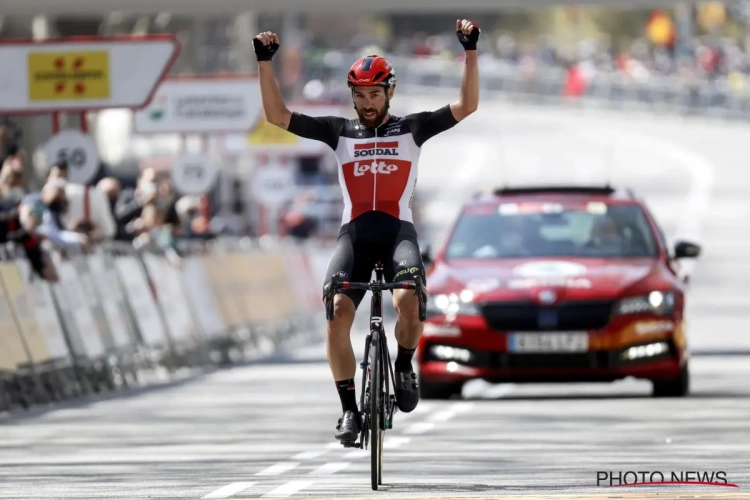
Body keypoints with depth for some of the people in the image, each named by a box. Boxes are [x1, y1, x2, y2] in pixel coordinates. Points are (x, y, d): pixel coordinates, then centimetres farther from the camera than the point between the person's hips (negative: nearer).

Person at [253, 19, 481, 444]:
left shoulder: (411, 129, 11)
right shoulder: (340, 132, 14)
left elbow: (466, 106, 3)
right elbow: (277, 115, 11)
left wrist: (471, 51, -6)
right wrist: (265, 61, 2)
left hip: (398, 229, -1)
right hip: (354, 231, 1)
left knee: (409, 301, -30)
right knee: (338, 310, -22)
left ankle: (405, 368, 1)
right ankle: (349, 409, -14)